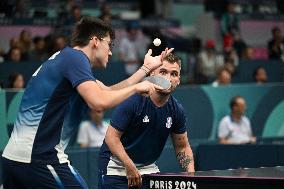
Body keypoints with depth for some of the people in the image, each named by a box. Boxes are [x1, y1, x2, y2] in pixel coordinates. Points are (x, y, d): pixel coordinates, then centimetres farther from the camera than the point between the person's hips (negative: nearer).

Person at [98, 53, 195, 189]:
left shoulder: (176, 110, -3)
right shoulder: (132, 101, -20)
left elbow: (182, 147, 8)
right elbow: (111, 137, -19)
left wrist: (191, 175, -7)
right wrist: (130, 167, -28)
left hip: (148, 167, 5)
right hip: (117, 166, -5)